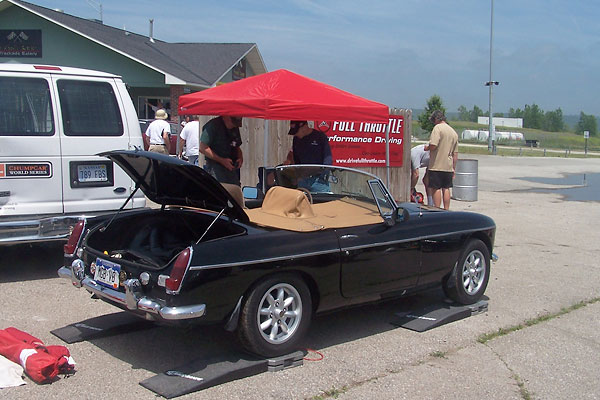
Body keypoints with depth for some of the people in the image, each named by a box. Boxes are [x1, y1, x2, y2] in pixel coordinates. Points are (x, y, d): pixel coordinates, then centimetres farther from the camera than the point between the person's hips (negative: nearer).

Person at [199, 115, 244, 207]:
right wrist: (222, 160, -18)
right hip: (215, 167, -7)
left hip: (231, 167, 7)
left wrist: (240, 158, 4)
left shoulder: (235, 128, 15)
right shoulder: (213, 125, -9)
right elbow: (202, 148, -14)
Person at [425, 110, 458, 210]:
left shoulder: (438, 128, -9)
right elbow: (455, 154, 16)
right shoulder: (454, 132, 14)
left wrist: (427, 148, 1)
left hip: (437, 165, -7)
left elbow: (433, 145, -21)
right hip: (448, 167, 7)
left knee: (436, 188, -1)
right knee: (446, 189, 12)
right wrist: (454, 169, 20)